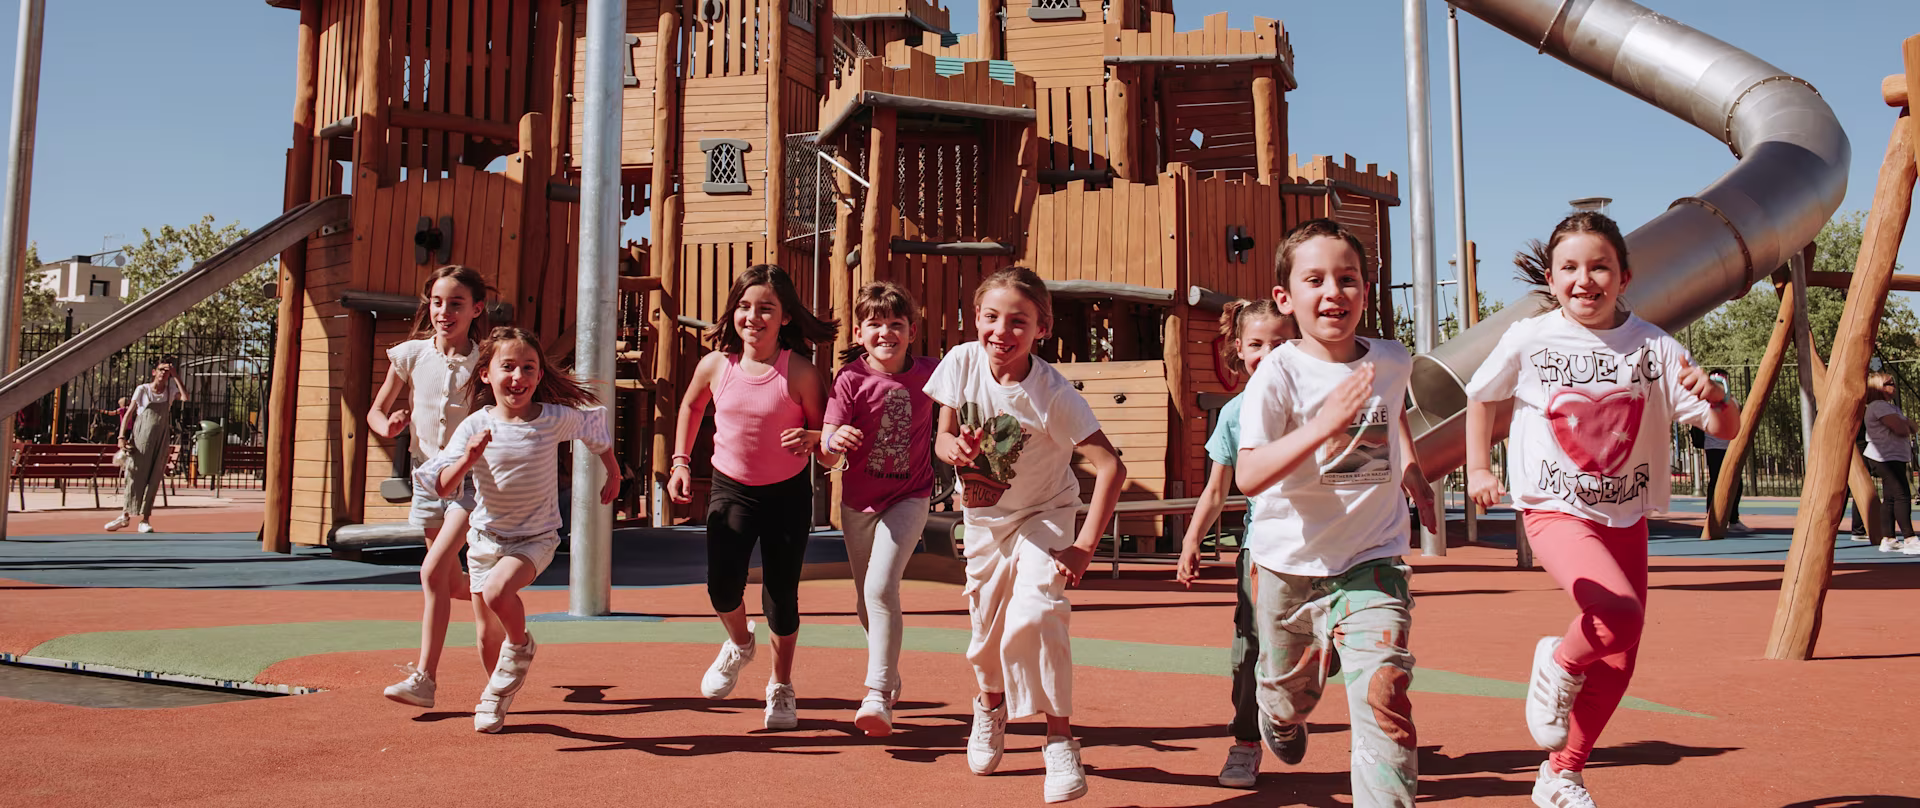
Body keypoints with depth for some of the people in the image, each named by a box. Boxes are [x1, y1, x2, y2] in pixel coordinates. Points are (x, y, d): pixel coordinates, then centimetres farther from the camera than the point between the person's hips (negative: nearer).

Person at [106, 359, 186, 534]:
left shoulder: (171, 390, 6)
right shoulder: (142, 390, 0)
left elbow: (185, 398, -14)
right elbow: (128, 413, -1)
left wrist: (176, 376, -11)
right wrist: (122, 437, -11)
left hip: (160, 440, 1)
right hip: (141, 438, -1)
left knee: (153, 479, -1)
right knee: (135, 476, -1)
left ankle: (145, 519, 1)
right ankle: (126, 514, 9)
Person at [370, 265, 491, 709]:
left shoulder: (484, 362, -11)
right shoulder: (410, 355, -3)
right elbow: (375, 411, 7)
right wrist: (387, 426, -16)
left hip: (473, 477, -4)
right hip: (428, 473, 4)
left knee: (433, 571, -19)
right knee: (453, 583, 14)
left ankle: (423, 678, -13)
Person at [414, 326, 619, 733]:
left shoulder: (556, 419, -10)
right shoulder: (474, 427, -10)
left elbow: (594, 428, 12)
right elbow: (441, 488, -13)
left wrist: (613, 473, 20)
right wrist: (467, 459, -30)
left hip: (535, 538, -2)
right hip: (485, 538, 2)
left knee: (497, 591, -31)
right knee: (486, 636, 9)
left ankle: (521, 647, 1)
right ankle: (498, 696, 37)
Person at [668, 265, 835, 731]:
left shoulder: (799, 372, -17)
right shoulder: (715, 365, -8)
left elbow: (824, 429, -7)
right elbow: (691, 406, 14)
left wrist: (811, 438, -29)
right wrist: (681, 461, 8)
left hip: (788, 492, -2)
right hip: (730, 487, 2)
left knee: (781, 595, 3)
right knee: (722, 587, -13)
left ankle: (781, 686, 30)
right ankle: (740, 644, 24)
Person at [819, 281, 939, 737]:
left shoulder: (928, 374, -9)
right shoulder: (851, 380, -13)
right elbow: (827, 459, -18)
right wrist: (835, 441, -38)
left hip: (908, 499, -2)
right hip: (858, 502, 2)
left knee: (881, 587, -21)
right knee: (866, 600, 15)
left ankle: (878, 694, -14)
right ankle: (889, 672, 41)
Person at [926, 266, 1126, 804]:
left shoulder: (1053, 394, -28)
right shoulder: (962, 363, -17)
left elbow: (1111, 468, -31)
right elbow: (943, 437, -5)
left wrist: (1084, 547, -32)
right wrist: (954, 447, -29)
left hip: (1043, 515, -4)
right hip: (982, 517, 4)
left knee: (1034, 616, -25)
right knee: (987, 629, 14)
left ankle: (1060, 739, -7)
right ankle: (991, 702, 48)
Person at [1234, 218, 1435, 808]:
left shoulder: (1392, 360, -2)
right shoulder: (1278, 374, -17)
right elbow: (1249, 477, -29)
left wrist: (1413, 472, 18)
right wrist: (1325, 423, -37)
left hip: (1371, 558, 1)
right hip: (1289, 561, -1)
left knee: (1384, 689, -20)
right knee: (1290, 689, 21)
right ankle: (1280, 719, 57)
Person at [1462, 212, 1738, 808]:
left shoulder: (1654, 346, -5)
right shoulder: (1528, 340, -7)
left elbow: (1727, 428, -6)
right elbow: (1480, 396, 11)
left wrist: (1714, 397, -28)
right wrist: (1478, 469, 5)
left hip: (1626, 517, 4)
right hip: (1556, 512, -3)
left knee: (1618, 662, 8)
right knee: (1619, 611, -29)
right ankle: (1557, 667, 4)